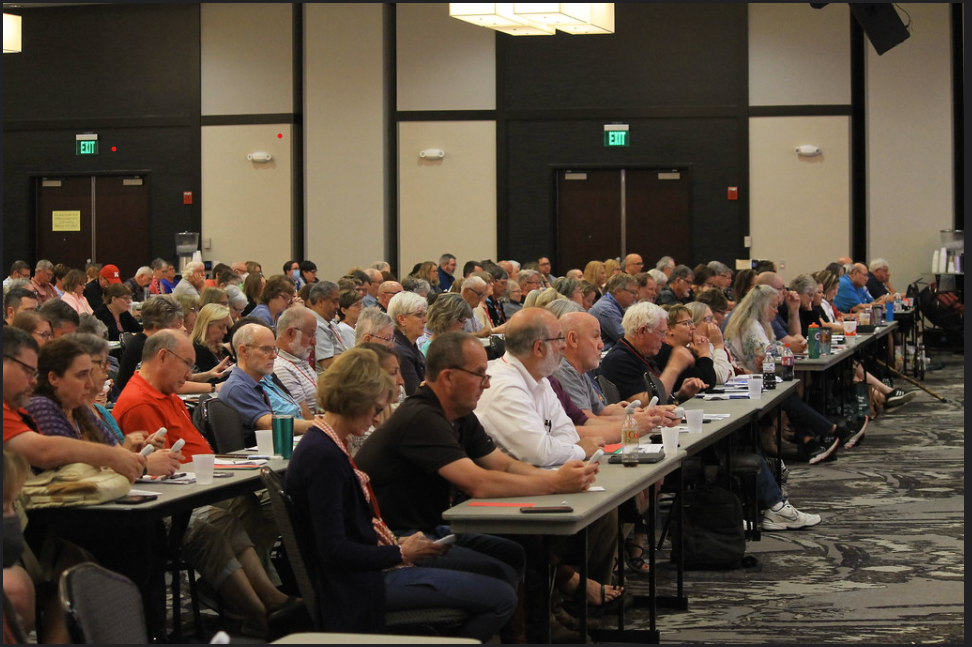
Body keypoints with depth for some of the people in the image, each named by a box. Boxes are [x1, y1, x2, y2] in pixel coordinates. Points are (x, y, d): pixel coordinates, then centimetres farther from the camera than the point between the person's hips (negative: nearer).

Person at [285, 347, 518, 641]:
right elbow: (334, 551, -25)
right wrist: (400, 553, -15)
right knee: (502, 598, -12)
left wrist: (399, 542, 4)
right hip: (358, 583, -11)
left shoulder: (327, 444, 10)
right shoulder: (323, 456, -23)